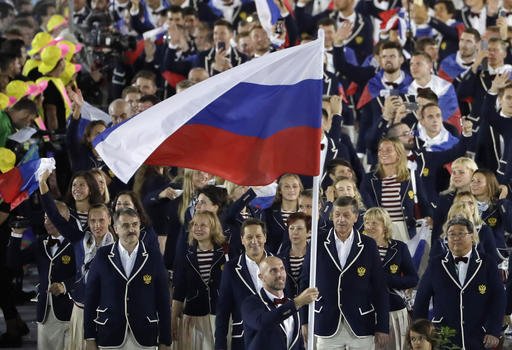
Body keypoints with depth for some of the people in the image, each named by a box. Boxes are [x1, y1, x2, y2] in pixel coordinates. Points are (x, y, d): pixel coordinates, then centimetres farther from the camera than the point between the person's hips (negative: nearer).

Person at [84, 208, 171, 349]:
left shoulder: (154, 257, 1)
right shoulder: (103, 255, 1)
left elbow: (163, 300, 2)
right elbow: (91, 297, 3)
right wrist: (90, 338, 0)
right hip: (110, 338, 0)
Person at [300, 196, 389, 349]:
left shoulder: (368, 245, 1)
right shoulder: (318, 244, 2)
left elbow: (380, 288, 2)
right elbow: (305, 282, 7)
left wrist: (382, 327, -1)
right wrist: (305, 321, 5)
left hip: (361, 326, 0)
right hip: (328, 326, 0)